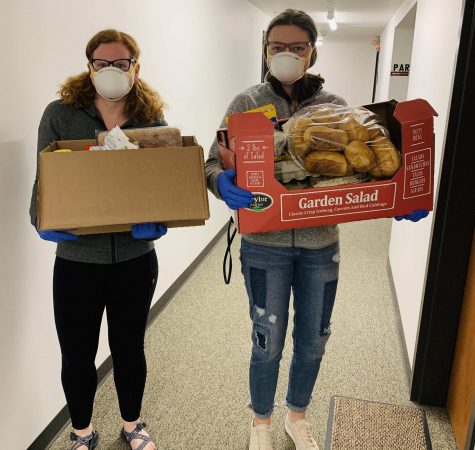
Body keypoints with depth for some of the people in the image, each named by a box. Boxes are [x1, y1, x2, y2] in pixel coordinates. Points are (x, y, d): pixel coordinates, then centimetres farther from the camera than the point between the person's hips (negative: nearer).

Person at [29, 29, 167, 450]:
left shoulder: (153, 120, 1)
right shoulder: (60, 115, -3)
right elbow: (45, 179, -2)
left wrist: (157, 220, -20)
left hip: (135, 260, 1)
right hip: (76, 261, 0)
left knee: (129, 348, 18)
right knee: (77, 356, 13)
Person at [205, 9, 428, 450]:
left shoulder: (335, 106, 2)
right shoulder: (247, 103, -3)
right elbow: (215, 161, -6)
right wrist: (223, 183, -30)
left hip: (320, 246, 3)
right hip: (264, 245, -2)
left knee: (313, 341, 17)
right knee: (268, 341, 11)